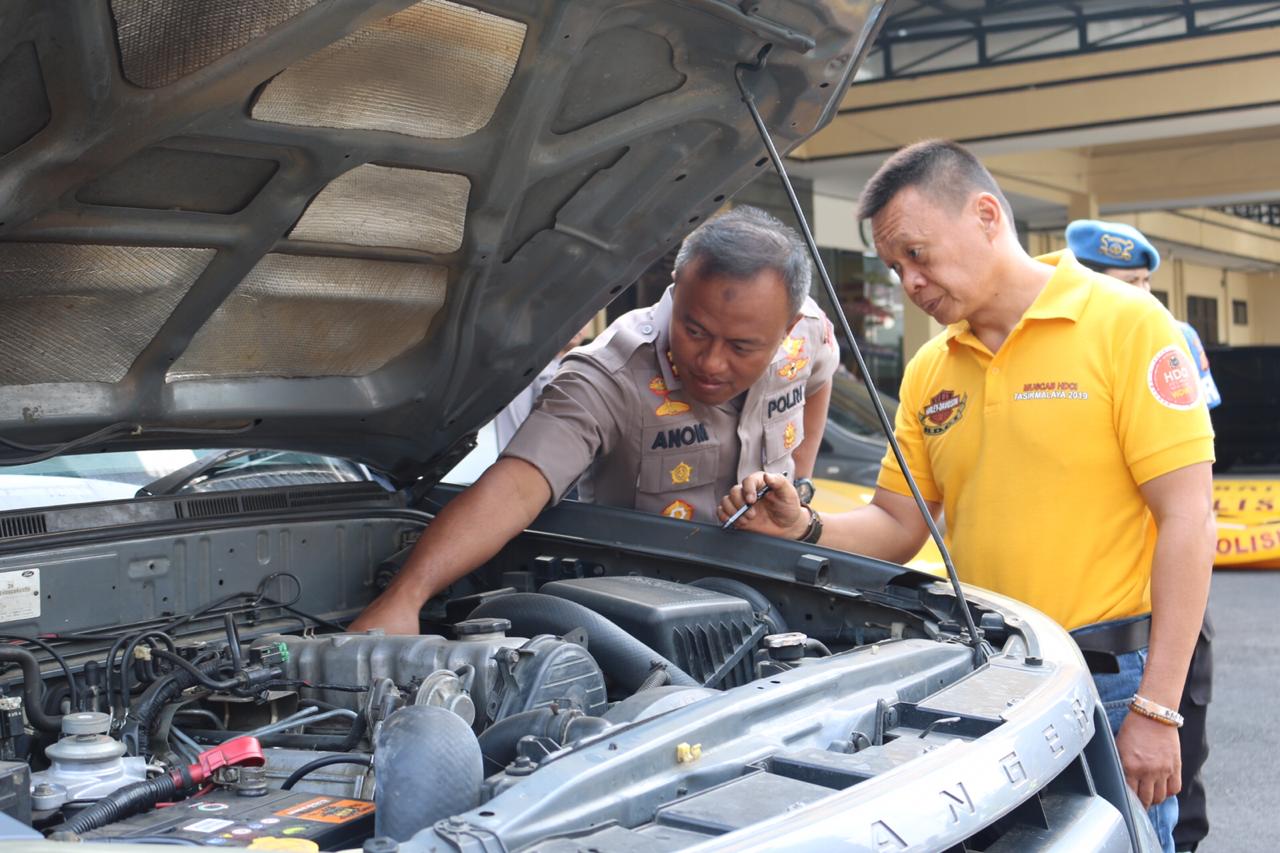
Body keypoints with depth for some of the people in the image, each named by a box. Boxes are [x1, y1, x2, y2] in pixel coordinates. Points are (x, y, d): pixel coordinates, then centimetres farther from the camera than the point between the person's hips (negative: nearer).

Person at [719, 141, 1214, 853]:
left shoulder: (1125, 324, -7)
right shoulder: (930, 369, 11)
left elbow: (1188, 519, -12)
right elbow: (897, 526, 14)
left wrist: (1156, 709, -16)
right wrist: (806, 529, -7)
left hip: (1105, 684, -5)